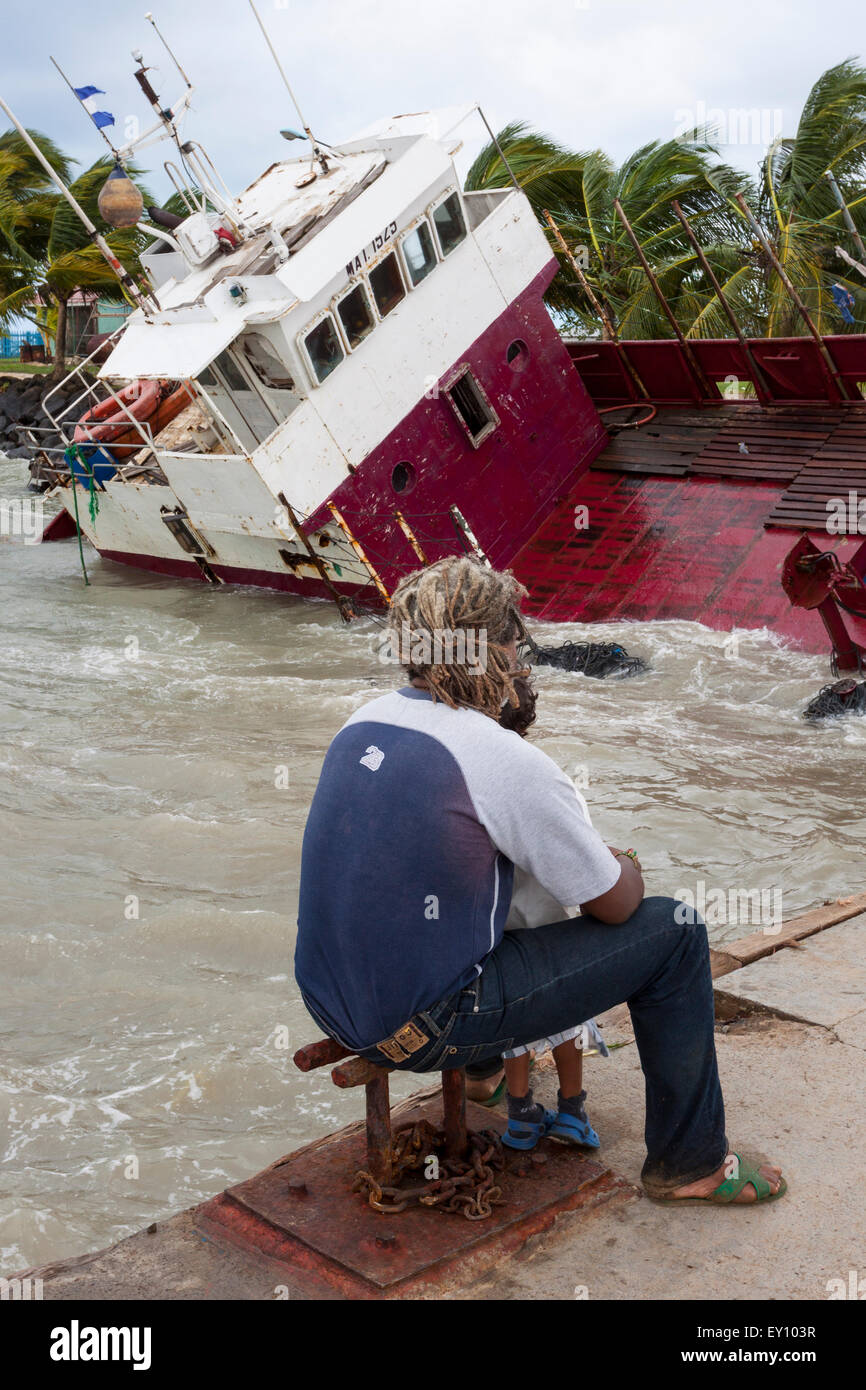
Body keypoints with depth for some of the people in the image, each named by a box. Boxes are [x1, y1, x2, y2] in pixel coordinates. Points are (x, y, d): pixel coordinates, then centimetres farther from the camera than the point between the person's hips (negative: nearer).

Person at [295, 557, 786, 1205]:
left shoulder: (364, 721, 3)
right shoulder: (507, 762, -20)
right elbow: (615, 904, -8)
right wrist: (625, 867, 16)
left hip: (330, 1002, 8)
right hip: (419, 1032, -8)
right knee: (674, 930, 0)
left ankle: (484, 1069, 49)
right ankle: (690, 1163, 17)